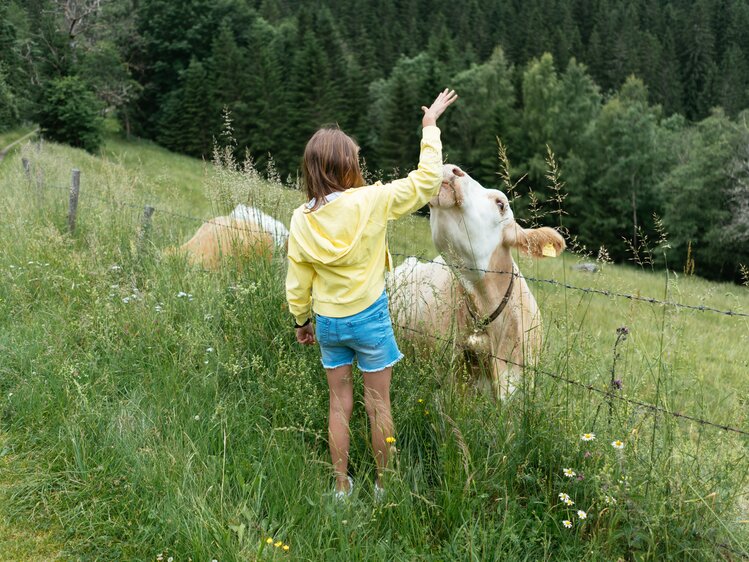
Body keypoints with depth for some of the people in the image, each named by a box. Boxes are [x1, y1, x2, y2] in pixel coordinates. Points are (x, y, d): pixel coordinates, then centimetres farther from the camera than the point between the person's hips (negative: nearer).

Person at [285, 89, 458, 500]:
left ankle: (342, 488, 27)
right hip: (369, 317, -3)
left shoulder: (301, 219, -8)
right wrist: (430, 126, 2)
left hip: (328, 322, 3)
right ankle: (384, 485, 26)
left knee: (339, 404, 16)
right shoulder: (370, 201, -18)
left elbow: (298, 284, 0)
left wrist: (301, 321, 17)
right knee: (378, 404, 12)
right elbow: (425, 182, -8)